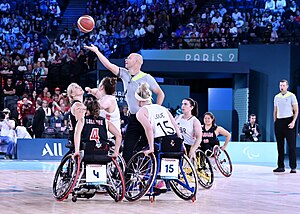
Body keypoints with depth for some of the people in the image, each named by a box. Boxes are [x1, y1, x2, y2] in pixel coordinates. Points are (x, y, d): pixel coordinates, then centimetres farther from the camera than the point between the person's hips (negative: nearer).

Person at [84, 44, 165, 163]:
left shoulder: (146, 78, -5)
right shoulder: (125, 74, 7)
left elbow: (160, 94, 1)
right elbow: (108, 65, 4)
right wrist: (96, 51, 2)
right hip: (133, 118, 5)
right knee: (127, 149, 1)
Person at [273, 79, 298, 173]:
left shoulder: (291, 96, 0)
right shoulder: (277, 97, 14)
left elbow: (296, 111, -2)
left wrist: (293, 122, -13)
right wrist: (275, 122, 11)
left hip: (288, 121, -5)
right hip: (279, 121, 5)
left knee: (291, 145, -5)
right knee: (280, 145, 6)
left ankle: (293, 167, -4)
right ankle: (280, 166, 10)